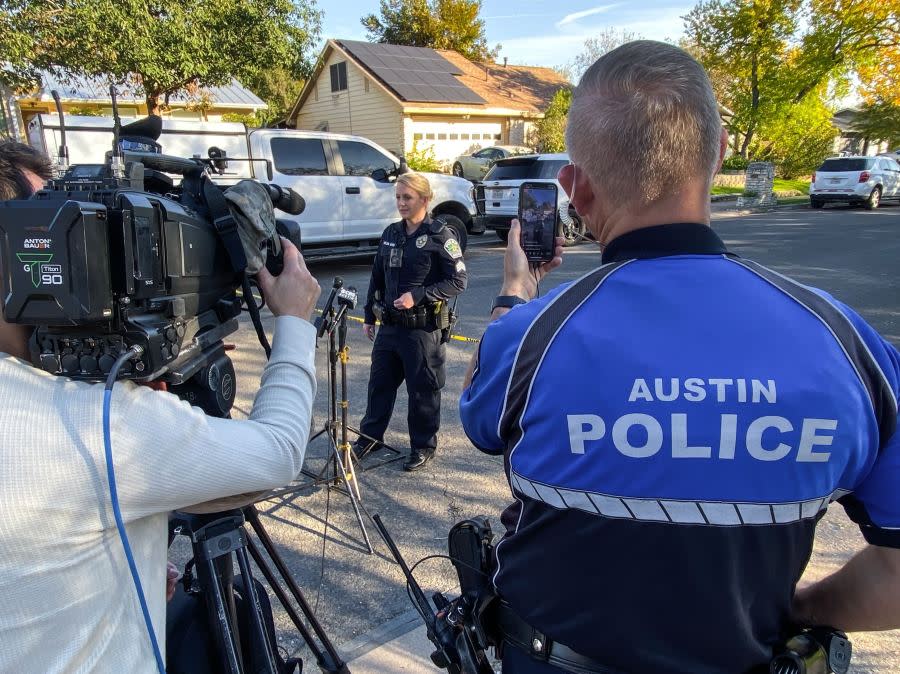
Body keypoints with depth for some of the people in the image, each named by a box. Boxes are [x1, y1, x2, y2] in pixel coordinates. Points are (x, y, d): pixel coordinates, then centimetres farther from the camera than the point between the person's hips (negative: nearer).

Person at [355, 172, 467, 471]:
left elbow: (458, 281, -11)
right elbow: (377, 277, 16)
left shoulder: (440, 235, -9)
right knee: (379, 381, 16)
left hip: (424, 327, -6)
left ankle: (423, 446, 23)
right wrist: (369, 315, 17)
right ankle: (371, 433, 36)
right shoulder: (391, 233, 9)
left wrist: (417, 296, -20)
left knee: (423, 389, 6)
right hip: (390, 324, 6)